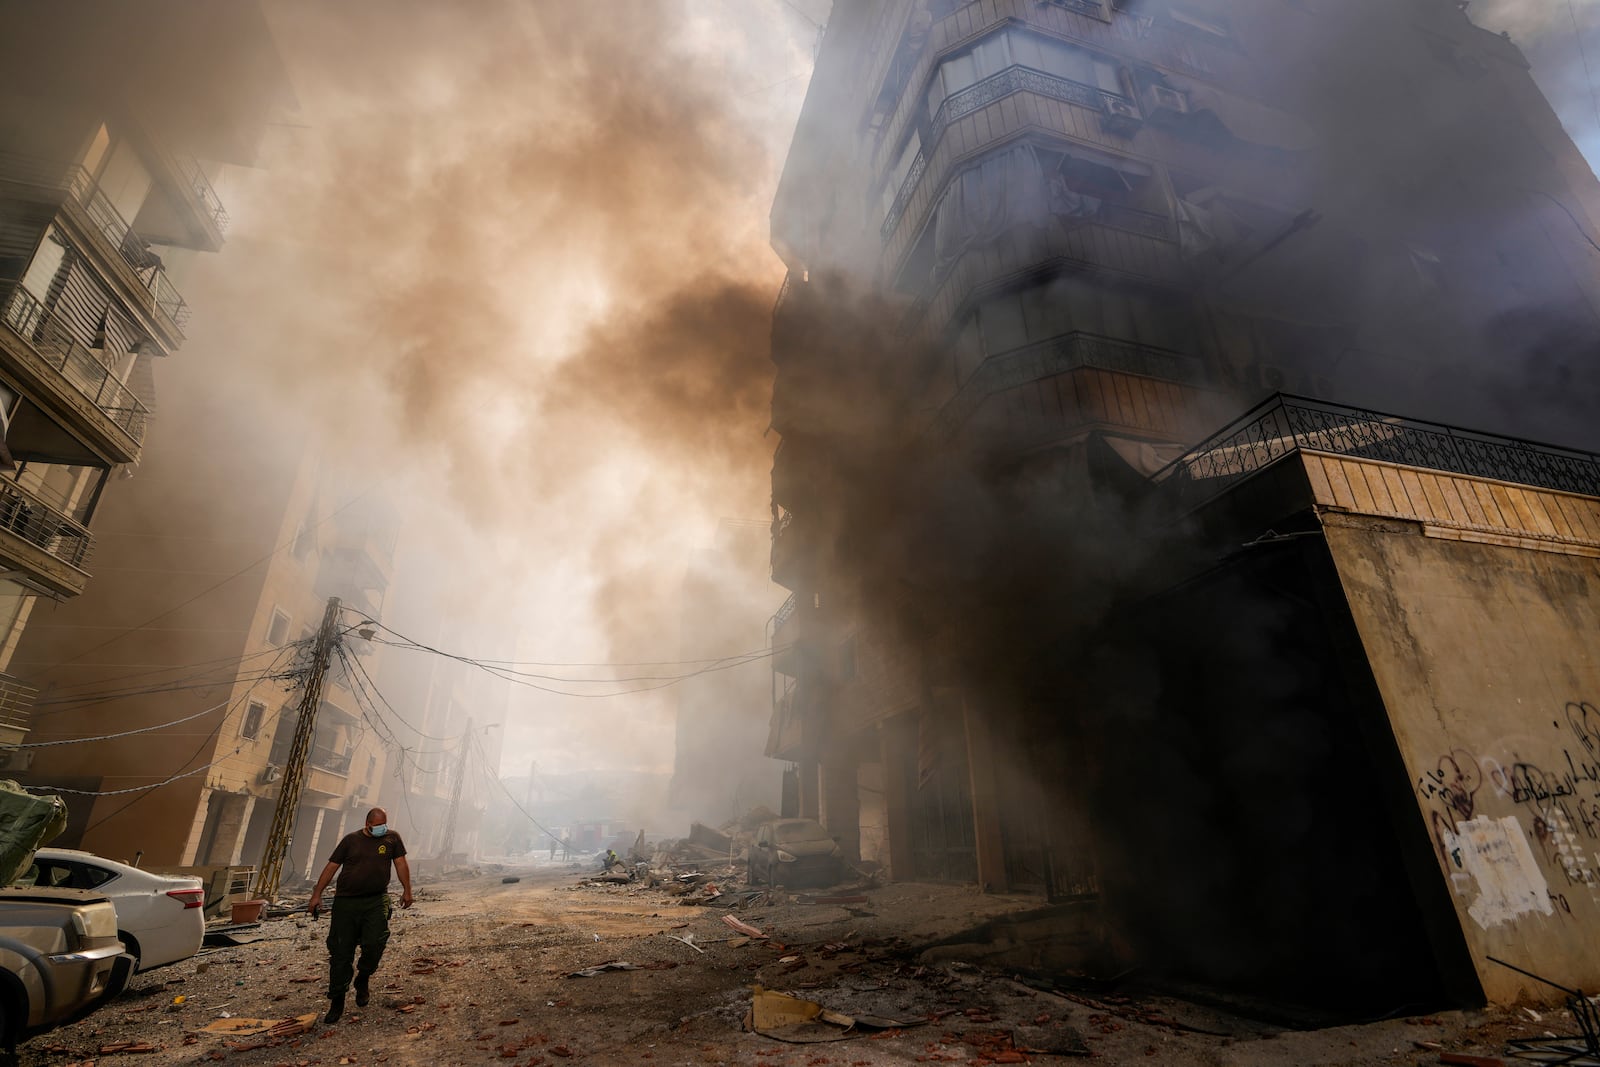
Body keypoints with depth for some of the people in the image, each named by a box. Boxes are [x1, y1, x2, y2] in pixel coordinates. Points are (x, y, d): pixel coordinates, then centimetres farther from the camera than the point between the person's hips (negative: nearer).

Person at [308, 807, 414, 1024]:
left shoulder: (392, 838, 6)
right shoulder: (351, 840, 6)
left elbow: (401, 863, 5)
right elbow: (331, 867, 8)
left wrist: (406, 890, -1)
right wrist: (317, 894, 1)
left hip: (376, 902, -1)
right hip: (346, 902, 1)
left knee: (374, 943, -14)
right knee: (341, 952, 2)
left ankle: (363, 981, 16)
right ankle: (337, 1001, 16)